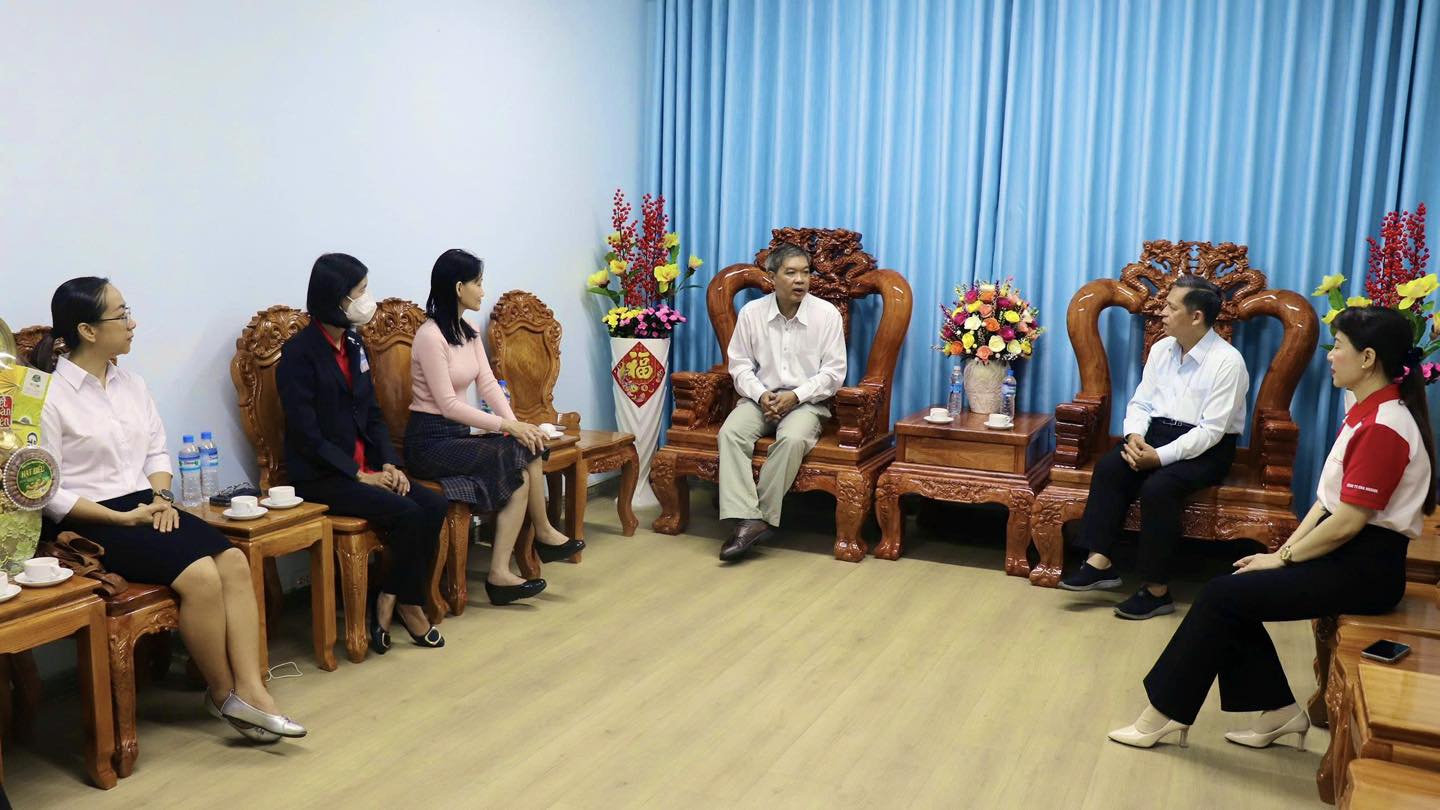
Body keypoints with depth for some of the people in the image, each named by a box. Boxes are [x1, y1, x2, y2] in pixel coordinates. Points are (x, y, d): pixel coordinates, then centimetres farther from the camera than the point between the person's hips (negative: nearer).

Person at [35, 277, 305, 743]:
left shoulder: (130, 383, 10)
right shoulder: (48, 396, -10)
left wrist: (161, 497, -4)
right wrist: (121, 518, -16)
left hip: (144, 507, 7)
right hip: (89, 522, -6)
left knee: (235, 562, -18)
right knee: (201, 576, -26)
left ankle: (250, 690, -19)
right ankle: (223, 693, -6)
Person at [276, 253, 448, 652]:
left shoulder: (353, 345, 12)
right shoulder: (299, 353, -11)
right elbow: (307, 435, -16)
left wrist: (388, 463, -2)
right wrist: (360, 475, -17)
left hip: (365, 468, 7)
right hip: (320, 477, -7)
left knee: (434, 505, -14)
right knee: (406, 513, -25)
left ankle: (392, 600, -3)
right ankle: (405, 601, -4)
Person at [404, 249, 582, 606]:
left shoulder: (469, 333, 10)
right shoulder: (431, 336, -17)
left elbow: (489, 384, 1)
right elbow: (448, 405, -20)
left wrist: (516, 424, -15)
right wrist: (506, 426, -21)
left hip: (458, 435, 8)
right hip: (430, 441, -8)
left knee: (523, 460, -12)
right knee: (522, 457, -20)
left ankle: (500, 574, -8)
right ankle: (544, 534, -2)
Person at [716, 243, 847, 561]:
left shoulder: (827, 314, -4)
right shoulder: (752, 312, 1)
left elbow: (833, 372, -5)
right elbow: (740, 364, 3)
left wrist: (795, 396, -17)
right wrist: (760, 395, -15)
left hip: (806, 401, -2)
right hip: (760, 398, 2)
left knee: (792, 439, -35)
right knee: (730, 433, -28)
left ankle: (761, 516, -24)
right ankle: (747, 519, -34)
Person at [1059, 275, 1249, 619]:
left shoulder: (1227, 361, -15)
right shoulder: (1161, 348, 6)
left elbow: (1211, 430, -20)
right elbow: (1141, 402, 8)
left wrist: (1160, 456, -28)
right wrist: (1135, 436, -13)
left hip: (1206, 448, -6)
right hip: (1157, 432, 6)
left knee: (1158, 486, -32)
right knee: (1108, 466, -22)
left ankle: (1156, 589, -21)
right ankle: (1100, 562, -20)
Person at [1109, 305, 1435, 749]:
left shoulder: (1383, 427, -21)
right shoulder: (1366, 413, 10)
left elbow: (1347, 522, -22)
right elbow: (1327, 500, 11)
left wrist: (1283, 558, -11)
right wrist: (1284, 549, 3)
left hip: (1364, 568, -9)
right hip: (1343, 552, 9)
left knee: (1222, 596, -11)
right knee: (1231, 589, 1)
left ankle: (1165, 713, 0)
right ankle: (1279, 711, 12)